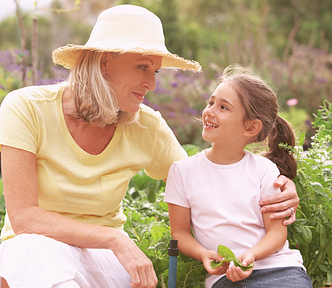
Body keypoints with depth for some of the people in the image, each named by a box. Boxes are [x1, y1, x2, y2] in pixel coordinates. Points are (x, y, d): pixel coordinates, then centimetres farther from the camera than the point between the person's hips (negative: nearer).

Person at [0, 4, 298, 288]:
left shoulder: (146, 127, -7)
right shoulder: (26, 108, -17)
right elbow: (24, 217, -21)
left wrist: (276, 186, -14)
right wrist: (116, 239, -32)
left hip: (104, 256, 3)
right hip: (34, 249, -3)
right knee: (35, 250, -37)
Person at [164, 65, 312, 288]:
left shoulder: (264, 169, 3)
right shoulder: (183, 171, 5)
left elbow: (277, 230, 3)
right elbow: (179, 231, 8)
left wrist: (251, 255, -17)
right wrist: (204, 254, -12)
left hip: (279, 267, 2)